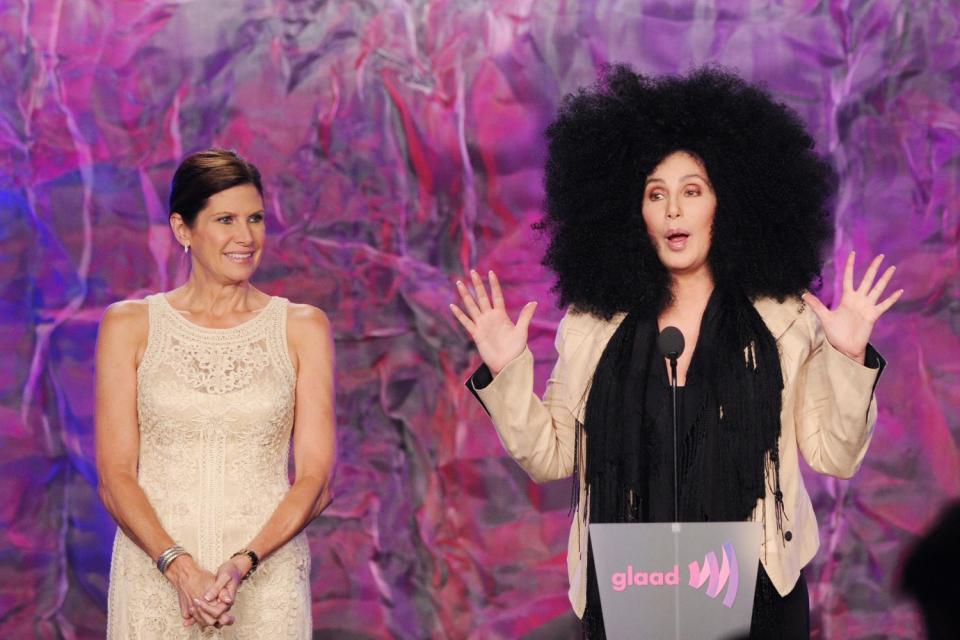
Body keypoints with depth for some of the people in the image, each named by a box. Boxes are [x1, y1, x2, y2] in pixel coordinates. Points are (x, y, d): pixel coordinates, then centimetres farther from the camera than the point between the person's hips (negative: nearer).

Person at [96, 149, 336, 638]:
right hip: (155, 576, 0)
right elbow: (115, 477, -1)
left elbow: (315, 479, 1)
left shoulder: (302, 328, 5)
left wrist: (242, 564, -14)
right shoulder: (130, 326, 4)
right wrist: (181, 569, -15)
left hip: (266, 580, 0)